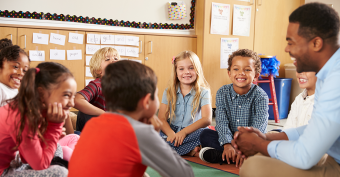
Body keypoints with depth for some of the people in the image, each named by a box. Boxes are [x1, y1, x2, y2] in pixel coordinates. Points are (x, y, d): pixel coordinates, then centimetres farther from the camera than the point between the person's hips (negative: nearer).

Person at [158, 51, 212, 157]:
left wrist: (184, 131, -27)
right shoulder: (169, 92, 8)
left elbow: (207, 120, -13)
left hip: (192, 132, -2)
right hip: (172, 131, 3)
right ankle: (190, 151, -27)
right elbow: (162, 118, -3)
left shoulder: (203, 92, 1)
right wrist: (171, 133, -25)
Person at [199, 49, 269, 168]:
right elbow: (222, 122, -14)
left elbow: (258, 128, -23)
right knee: (205, 134, -17)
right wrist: (227, 145, -31)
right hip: (230, 139, 2)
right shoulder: (222, 93, -5)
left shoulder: (260, 96, -12)